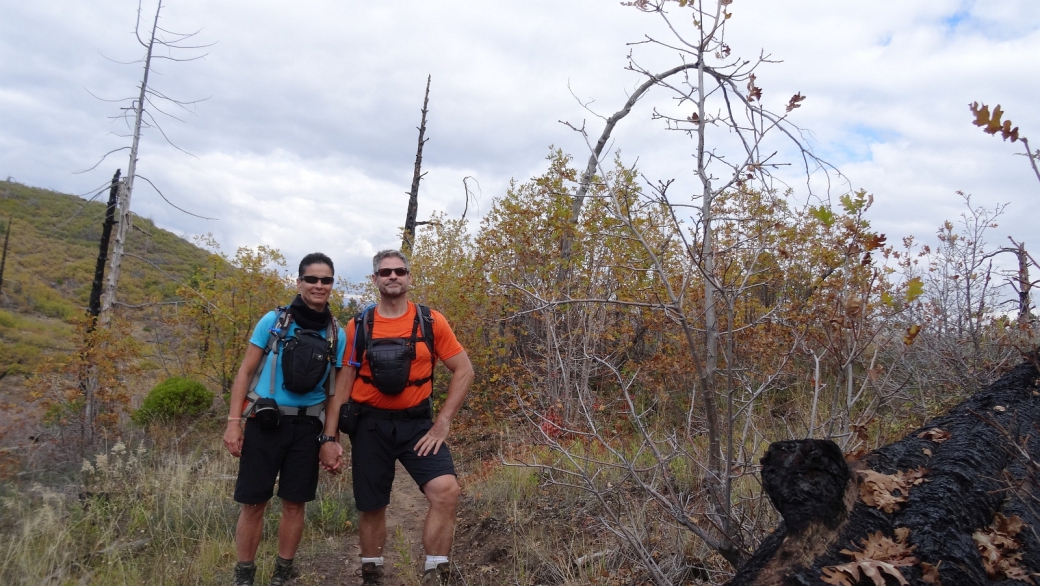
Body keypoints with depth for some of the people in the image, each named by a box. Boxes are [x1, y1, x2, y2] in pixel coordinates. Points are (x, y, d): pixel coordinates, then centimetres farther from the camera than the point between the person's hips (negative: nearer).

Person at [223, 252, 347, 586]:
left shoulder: (337, 335, 4)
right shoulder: (273, 321, -2)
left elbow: (336, 390, 9)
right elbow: (245, 372, 1)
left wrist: (333, 438, 6)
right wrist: (234, 422, -6)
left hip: (307, 427, 2)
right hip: (264, 422, -2)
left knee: (294, 504, 8)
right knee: (253, 503, 3)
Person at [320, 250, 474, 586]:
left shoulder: (431, 322, -3)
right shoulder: (358, 327, 1)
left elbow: (464, 371, -1)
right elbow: (342, 384, 4)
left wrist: (443, 422, -7)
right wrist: (329, 439, 0)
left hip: (416, 422, -1)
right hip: (370, 425, 1)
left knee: (446, 490, -21)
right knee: (371, 507, 10)